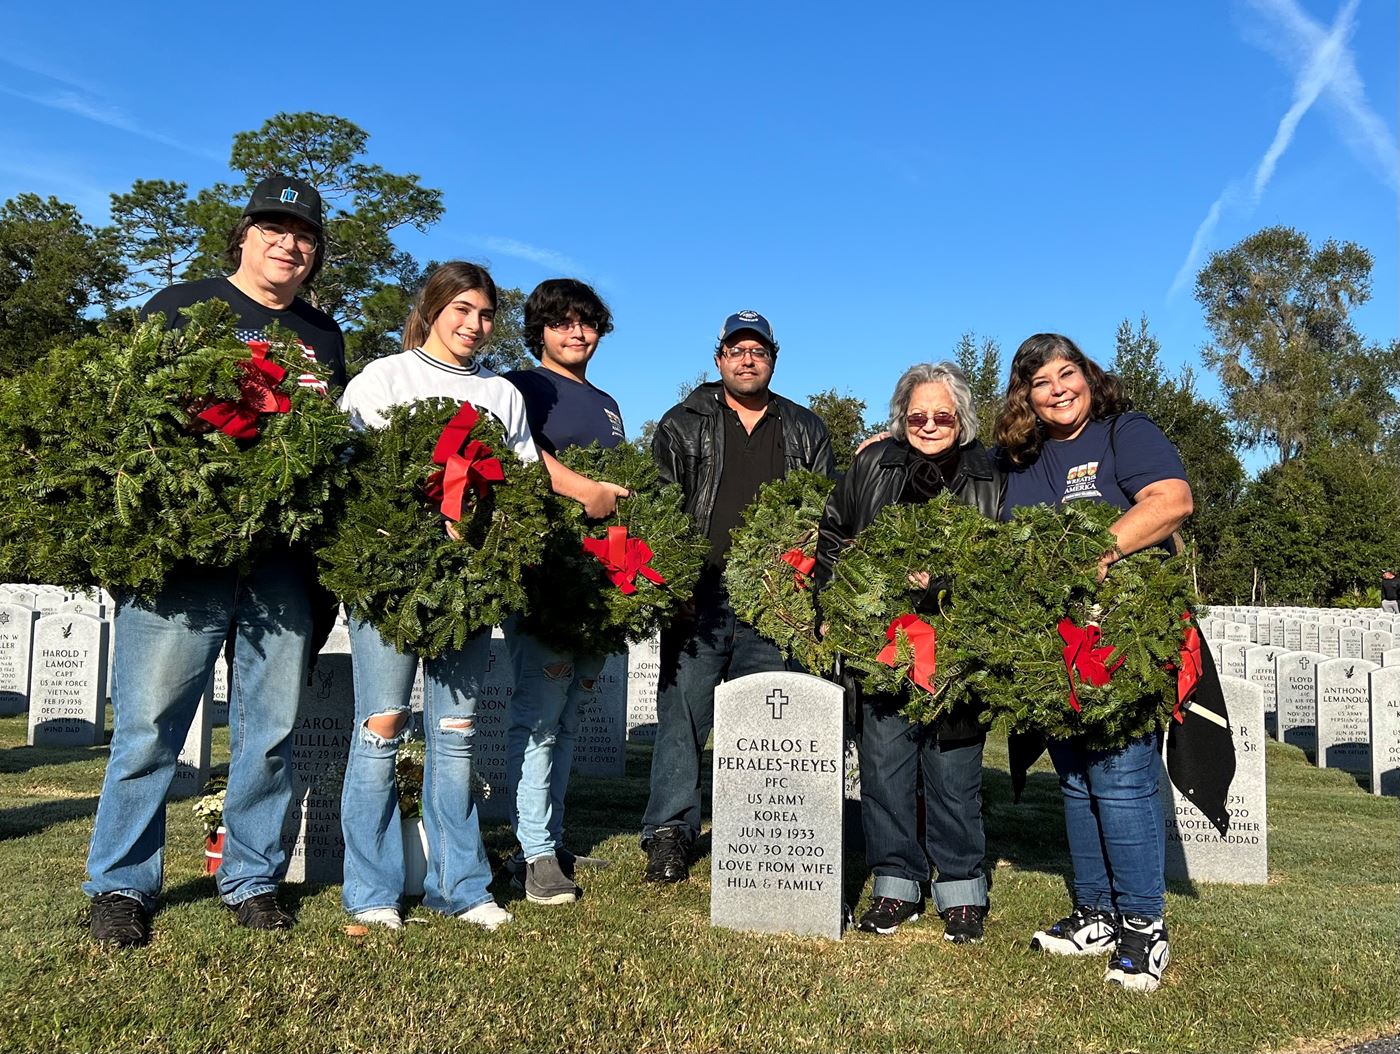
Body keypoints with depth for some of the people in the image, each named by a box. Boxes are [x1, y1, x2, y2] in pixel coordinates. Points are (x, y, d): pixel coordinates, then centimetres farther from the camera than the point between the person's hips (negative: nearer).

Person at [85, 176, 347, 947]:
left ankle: (252, 880, 17)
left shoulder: (323, 335, 21)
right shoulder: (181, 307, 11)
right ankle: (122, 886, 10)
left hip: (285, 556, 3)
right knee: (150, 722, -3)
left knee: (272, 727, 5)